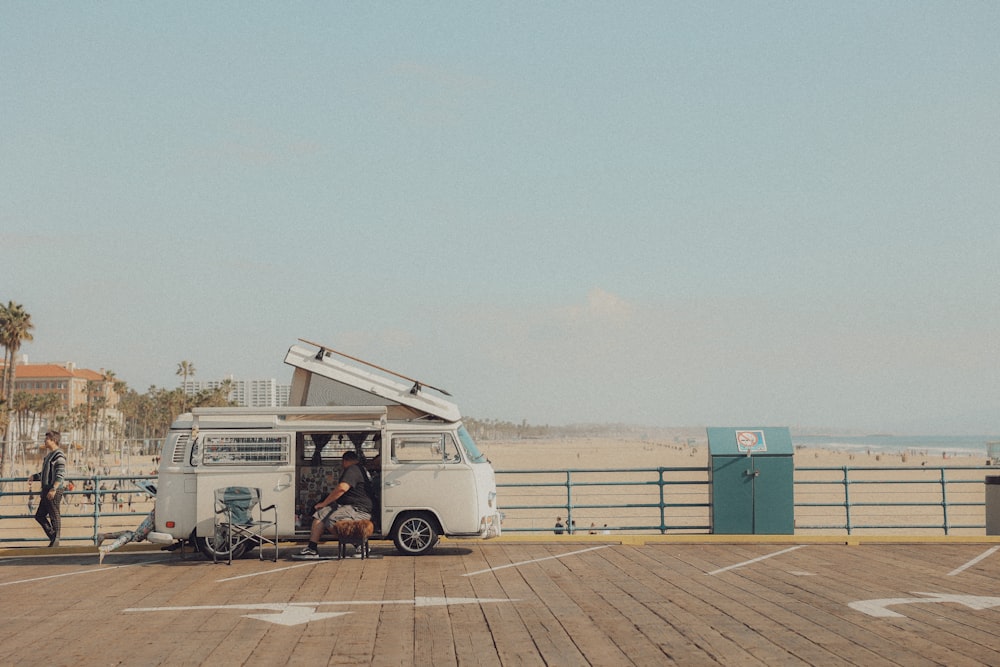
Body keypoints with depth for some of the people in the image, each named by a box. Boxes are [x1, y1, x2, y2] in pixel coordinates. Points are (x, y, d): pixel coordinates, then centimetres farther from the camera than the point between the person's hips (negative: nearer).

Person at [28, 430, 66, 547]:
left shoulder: (59, 456, -12)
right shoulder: (49, 455, 18)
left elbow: (60, 475, -21)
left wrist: (53, 489, -28)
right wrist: (34, 477, 19)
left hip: (54, 491, -10)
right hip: (46, 490, 10)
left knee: (54, 516, -4)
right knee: (39, 516, 12)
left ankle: (55, 542, 2)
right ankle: (53, 537, 15)